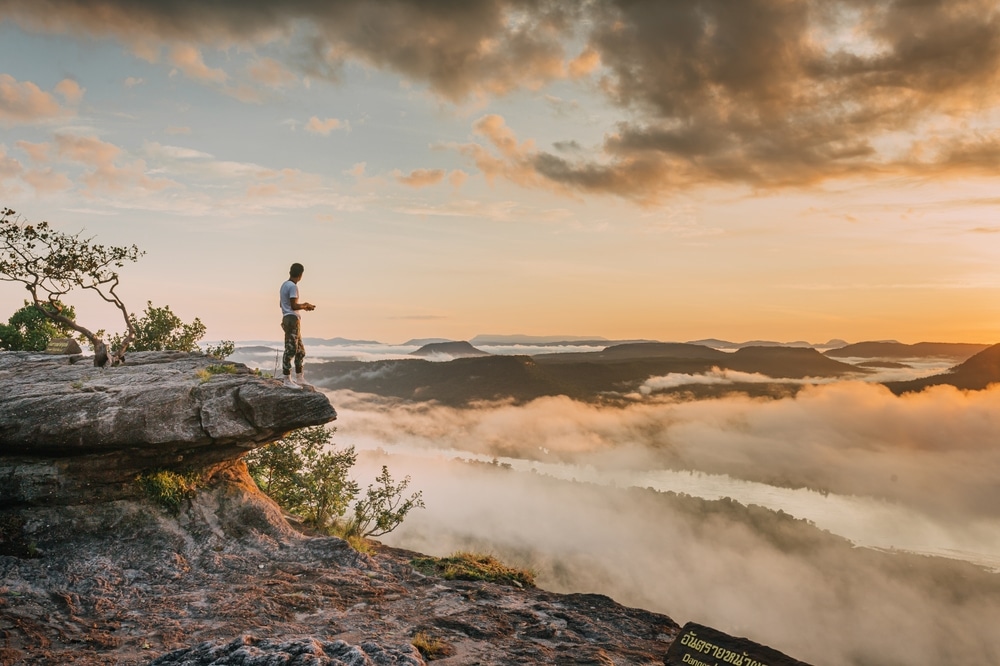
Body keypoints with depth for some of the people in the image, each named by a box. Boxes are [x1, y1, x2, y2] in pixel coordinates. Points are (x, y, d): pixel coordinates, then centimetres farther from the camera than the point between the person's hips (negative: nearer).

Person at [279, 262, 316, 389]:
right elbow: (294, 306, -19)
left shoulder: (284, 285, 18)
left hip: (288, 318, 10)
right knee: (290, 349, -8)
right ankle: (287, 380, -7)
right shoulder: (293, 286, -12)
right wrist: (306, 306, -2)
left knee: (300, 350, 14)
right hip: (292, 319, -10)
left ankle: (299, 378, 18)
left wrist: (303, 306, 22)